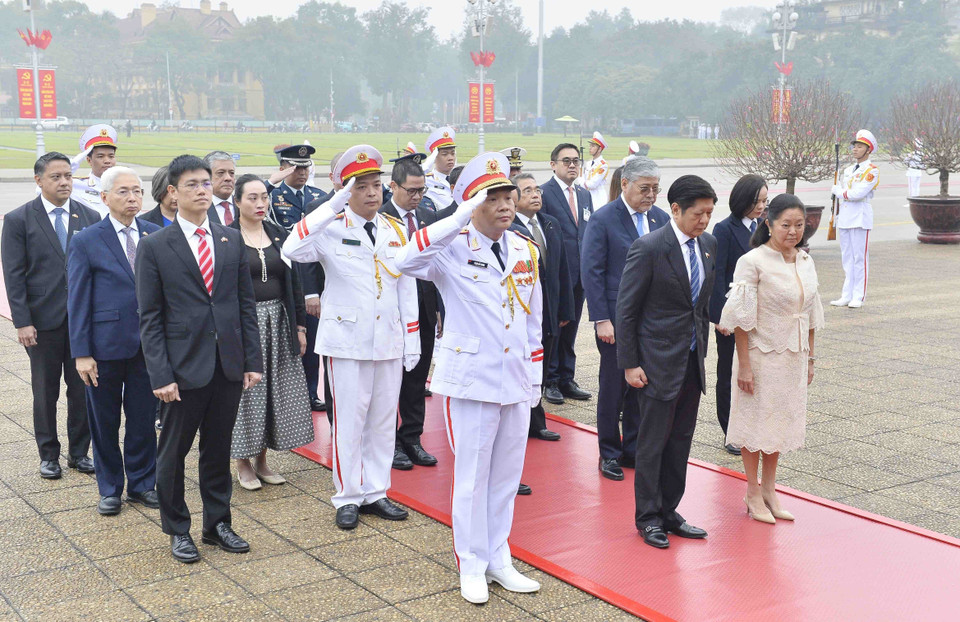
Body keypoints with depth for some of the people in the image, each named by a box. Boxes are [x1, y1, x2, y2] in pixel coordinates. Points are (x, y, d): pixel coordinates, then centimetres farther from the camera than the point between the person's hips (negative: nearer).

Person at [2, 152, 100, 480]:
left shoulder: (90, 217, 4)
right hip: (43, 320, -2)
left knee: (82, 389, 8)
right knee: (45, 392, 9)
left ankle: (79, 452, 22)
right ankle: (48, 455, 23)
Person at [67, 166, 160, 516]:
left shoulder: (157, 236, 3)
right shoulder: (86, 242, -4)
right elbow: (77, 301, -5)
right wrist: (81, 353, -9)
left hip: (148, 344, 2)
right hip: (105, 346, -2)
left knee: (144, 419, 11)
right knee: (104, 422, 11)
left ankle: (141, 484, 27)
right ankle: (110, 489, 27)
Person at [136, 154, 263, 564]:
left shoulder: (232, 240, 8)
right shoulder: (154, 247, -4)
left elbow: (246, 304, 9)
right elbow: (150, 318, -5)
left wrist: (253, 360, 3)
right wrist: (160, 375, -12)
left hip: (228, 365, 3)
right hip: (185, 366, -3)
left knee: (218, 449, 13)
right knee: (173, 451, 8)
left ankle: (217, 523, 28)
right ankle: (177, 530, 24)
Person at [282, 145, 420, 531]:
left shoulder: (396, 231, 8)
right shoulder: (331, 229, -6)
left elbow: (406, 289, 11)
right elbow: (292, 251, -26)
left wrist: (412, 340, 7)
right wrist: (333, 207, -29)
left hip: (389, 340, 4)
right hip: (347, 339, -4)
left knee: (384, 419, 10)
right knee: (349, 420, 3)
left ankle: (375, 492, 23)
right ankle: (348, 498, 16)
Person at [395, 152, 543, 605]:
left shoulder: (526, 251, 8)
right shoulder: (453, 248, -10)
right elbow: (407, 261, -32)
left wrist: (535, 376, 13)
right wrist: (461, 218, -32)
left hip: (516, 380, 5)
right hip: (471, 379, -5)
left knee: (507, 475, 14)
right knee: (471, 475, 4)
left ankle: (498, 559, 28)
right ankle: (472, 565, 20)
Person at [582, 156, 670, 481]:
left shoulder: (661, 219, 7)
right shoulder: (603, 219, -8)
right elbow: (591, 272, -10)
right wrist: (601, 320, -14)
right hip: (616, 320, -4)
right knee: (613, 388, 5)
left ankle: (634, 448, 25)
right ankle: (609, 453, 19)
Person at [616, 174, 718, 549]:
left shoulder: (708, 244, 6)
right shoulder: (648, 248, -15)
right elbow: (627, 310, -11)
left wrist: (702, 346, 15)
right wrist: (629, 364, -12)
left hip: (693, 359, 7)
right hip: (659, 360, -6)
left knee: (681, 440, 12)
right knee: (653, 442, 2)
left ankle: (668, 511, 25)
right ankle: (648, 517, 16)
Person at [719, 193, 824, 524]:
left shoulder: (806, 262, 4)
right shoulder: (753, 262, -14)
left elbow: (811, 316, 12)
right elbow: (741, 318, -14)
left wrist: (809, 359, 11)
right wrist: (744, 365, -15)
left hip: (793, 356, 6)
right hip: (761, 354, -6)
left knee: (780, 422, 14)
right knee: (755, 421, 5)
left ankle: (769, 490, 27)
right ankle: (753, 494, 20)